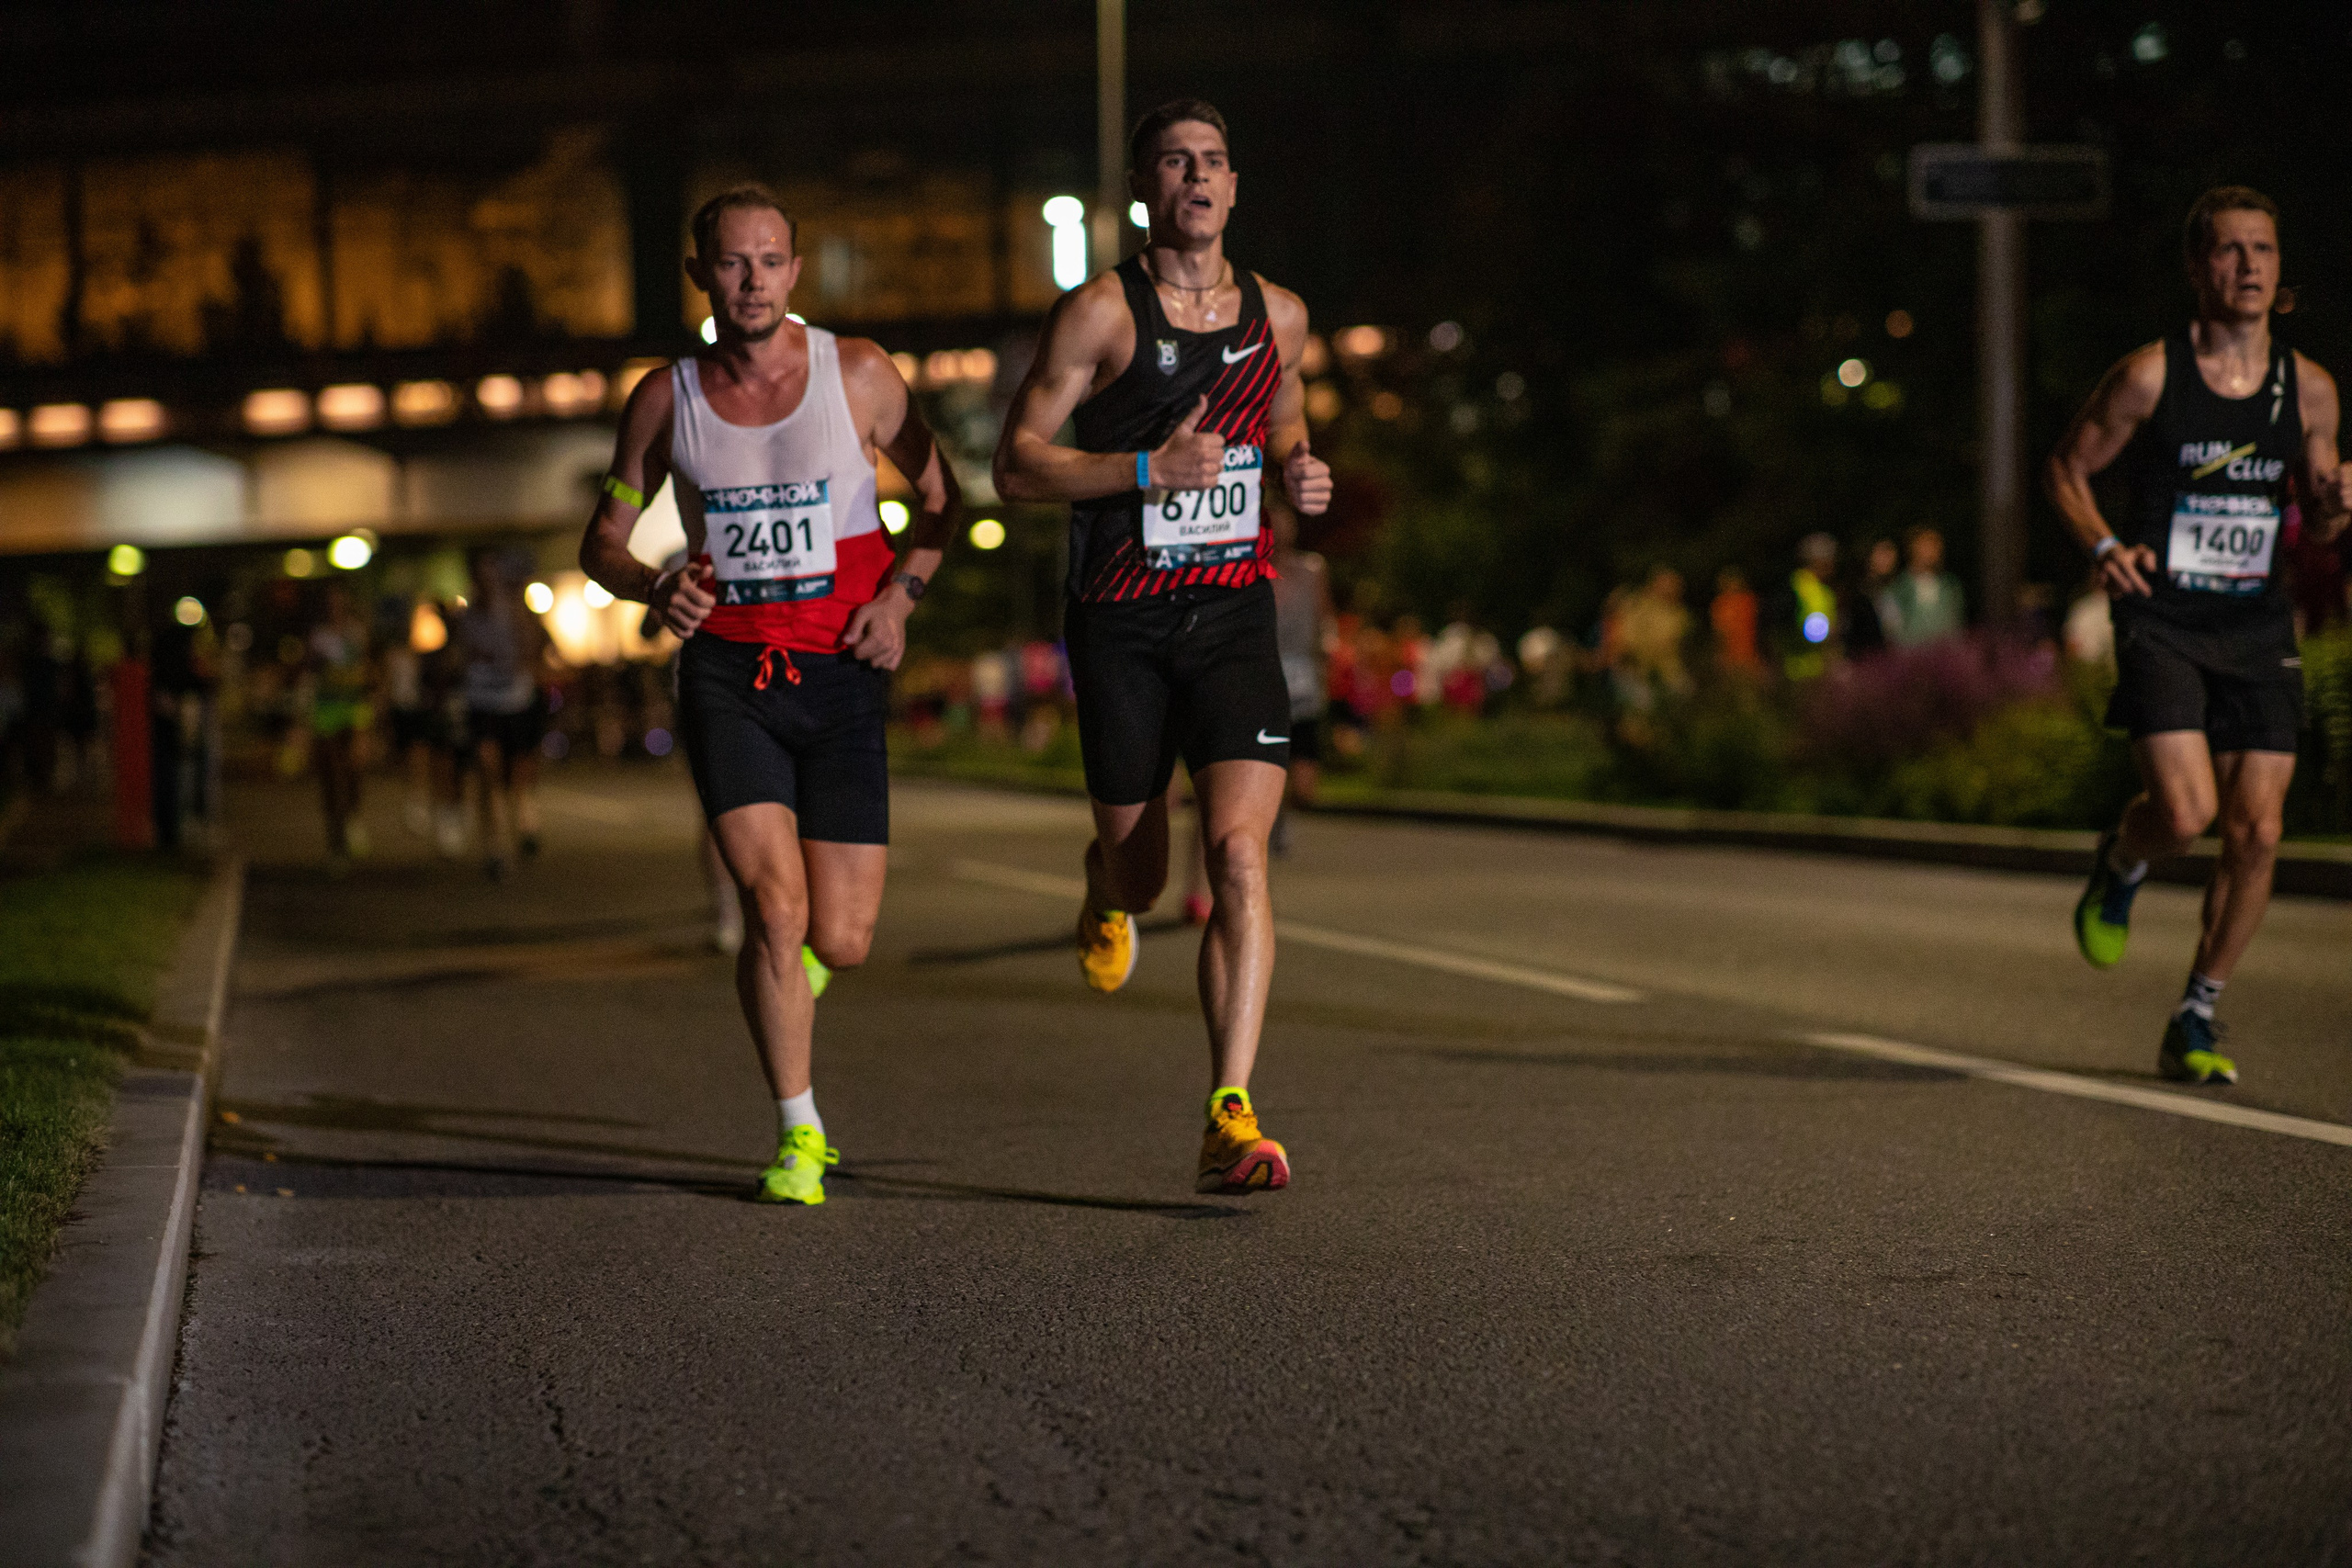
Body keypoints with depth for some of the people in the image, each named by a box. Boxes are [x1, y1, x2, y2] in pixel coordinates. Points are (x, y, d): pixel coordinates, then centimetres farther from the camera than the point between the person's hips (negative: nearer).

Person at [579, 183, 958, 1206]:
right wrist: (653, 587, -11)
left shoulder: (856, 374, -2)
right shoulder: (666, 397, 1)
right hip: (725, 671, 0)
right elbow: (602, 539, 11)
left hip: (839, 673, 0)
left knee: (841, 943, -2)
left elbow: (941, 494, 10)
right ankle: (799, 1136, 0)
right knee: (775, 905, -17)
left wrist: (898, 595, -6)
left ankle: (787, 967, 38)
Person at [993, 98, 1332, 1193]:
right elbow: (1015, 465, -8)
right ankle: (1105, 898, 50)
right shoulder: (1100, 313, -6)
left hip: (1235, 614, 2)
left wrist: (1301, 477, 3)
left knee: (1240, 853, -15)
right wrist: (1147, 471, -20)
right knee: (1139, 869, 8)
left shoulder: (1278, 315, 8)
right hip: (1122, 620, -2)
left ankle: (1231, 1122, -16)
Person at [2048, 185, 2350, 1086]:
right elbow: (2068, 468, 5)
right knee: (2186, 814, -19)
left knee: (2257, 830, -3)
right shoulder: (2151, 376, -6)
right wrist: (2105, 546, -12)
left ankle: (2195, 1018, 13)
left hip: (2258, 630, 4)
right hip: (2161, 621, -3)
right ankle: (2119, 865, 19)